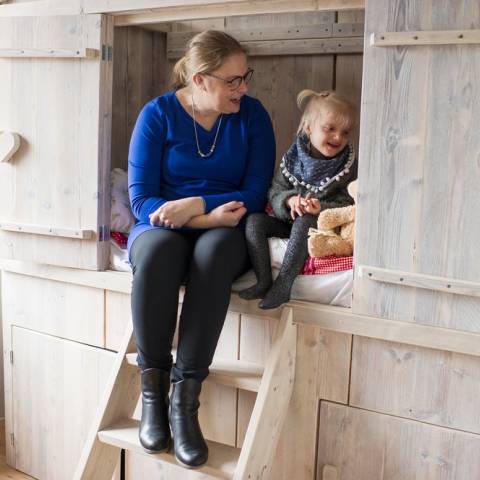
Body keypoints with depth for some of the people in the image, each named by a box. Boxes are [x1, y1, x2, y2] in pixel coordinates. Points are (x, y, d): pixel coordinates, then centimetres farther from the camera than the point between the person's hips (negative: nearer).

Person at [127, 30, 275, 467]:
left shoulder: (253, 115, 1)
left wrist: (195, 205, -19)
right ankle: (152, 389, -23)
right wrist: (205, 218, -22)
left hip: (225, 231, 1)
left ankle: (185, 398, -33)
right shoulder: (158, 114, -2)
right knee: (158, 252, -37)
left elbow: (255, 194, -5)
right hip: (162, 226, 0)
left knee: (212, 253, -37)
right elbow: (141, 198, -8)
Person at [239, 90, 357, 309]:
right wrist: (289, 201, -22)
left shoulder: (349, 167, -4)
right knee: (255, 220, -16)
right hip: (289, 223, 4)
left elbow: (349, 205, -10)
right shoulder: (292, 160, 2)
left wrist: (322, 208, -28)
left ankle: (283, 284, -34)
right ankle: (264, 281, -22)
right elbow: (274, 192, 1)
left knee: (304, 222, -35)